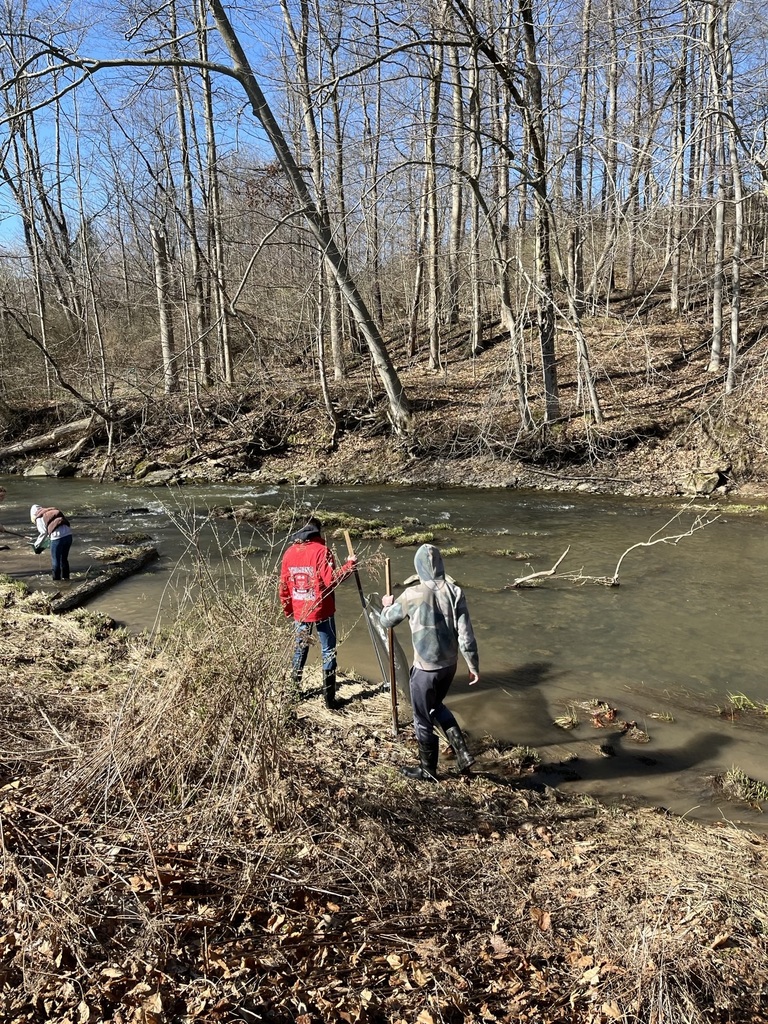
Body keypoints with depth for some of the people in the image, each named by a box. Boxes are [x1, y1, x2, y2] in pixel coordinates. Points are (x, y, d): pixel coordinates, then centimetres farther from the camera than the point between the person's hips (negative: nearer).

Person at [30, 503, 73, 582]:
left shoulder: (39, 518, 8)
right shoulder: (51, 513, 28)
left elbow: (44, 533, 2)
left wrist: (36, 545, 14)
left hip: (58, 537, -7)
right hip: (68, 534, 7)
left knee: (55, 560, 8)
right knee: (64, 559, 21)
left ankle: (56, 579, 13)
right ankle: (65, 578, 29)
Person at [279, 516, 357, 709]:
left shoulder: (290, 552, 3)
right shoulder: (322, 550, -13)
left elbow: (284, 585, 7)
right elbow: (331, 580, -20)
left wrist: (288, 610, 18)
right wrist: (349, 565, -9)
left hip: (299, 611, 5)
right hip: (321, 611, -5)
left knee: (300, 649, 20)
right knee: (328, 651, 5)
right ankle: (329, 697, 6)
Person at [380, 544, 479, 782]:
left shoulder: (412, 595, -18)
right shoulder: (455, 592, -8)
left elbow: (386, 621, -1)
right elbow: (465, 634, -7)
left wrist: (387, 605, 20)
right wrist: (474, 666, 4)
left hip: (425, 667, -5)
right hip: (449, 664, 5)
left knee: (423, 719, 15)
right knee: (436, 706, 29)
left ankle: (428, 770, 31)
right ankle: (462, 753, 24)